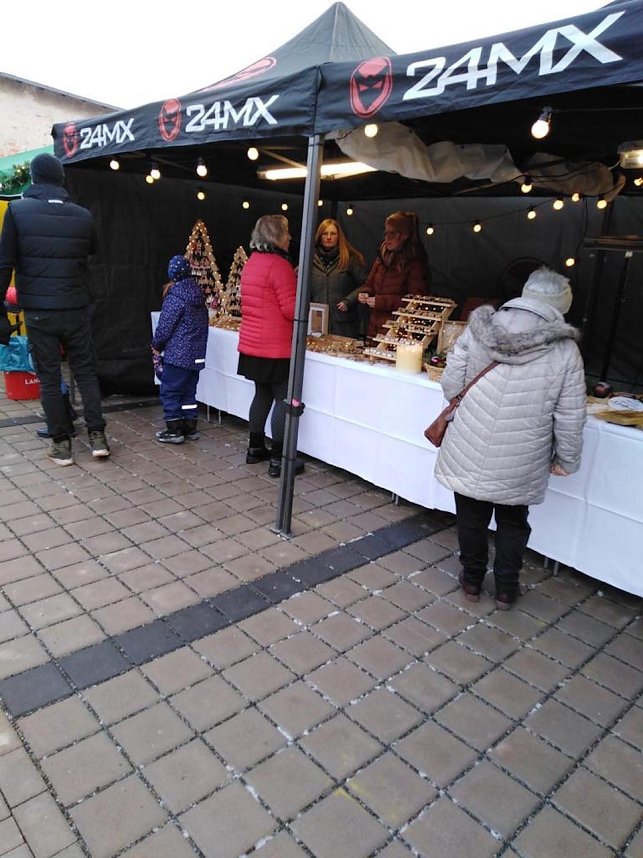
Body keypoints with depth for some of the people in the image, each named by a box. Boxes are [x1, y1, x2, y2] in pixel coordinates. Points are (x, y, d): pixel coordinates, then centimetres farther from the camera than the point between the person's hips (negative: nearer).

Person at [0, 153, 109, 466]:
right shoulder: (82, 215, 2)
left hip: (38, 311, -1)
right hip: (76, 310, 2)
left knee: (49, 377, 6)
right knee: (86, 371, 11)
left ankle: (61, 444, 10)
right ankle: (97, 436, 9)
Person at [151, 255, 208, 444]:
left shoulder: (175, 296, -14)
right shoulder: (198, 294, 9)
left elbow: (165, 326, -12)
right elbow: (205, 323, 15)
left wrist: (156, 346, 3)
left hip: (177, 354, -8)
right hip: (196, 355, 8)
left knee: (169, 391, 2)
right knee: (189, 391, 15)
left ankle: (174, 430, 6)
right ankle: (190, 428, 21)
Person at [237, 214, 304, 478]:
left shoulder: (252, 262, 14)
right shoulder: (279, 264, -14)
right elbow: (291, 309, -16)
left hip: (252, 344, 9)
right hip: (275, 347, -9)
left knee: (262, 394, 17)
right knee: (283, 399, -2)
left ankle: (255, 448, 25)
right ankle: (278, 459, 2)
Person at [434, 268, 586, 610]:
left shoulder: (477, 330, -9)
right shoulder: (565, 350, -10)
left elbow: (451, 385, -4)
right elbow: (570, 419, -6)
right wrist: (566, 460, 9)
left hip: (469, 453, 1)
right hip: (520, 464, 0)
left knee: (472, 518, 19)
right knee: (512, 523, 21)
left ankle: (472, 581, 36)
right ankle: (506, 589, 35)